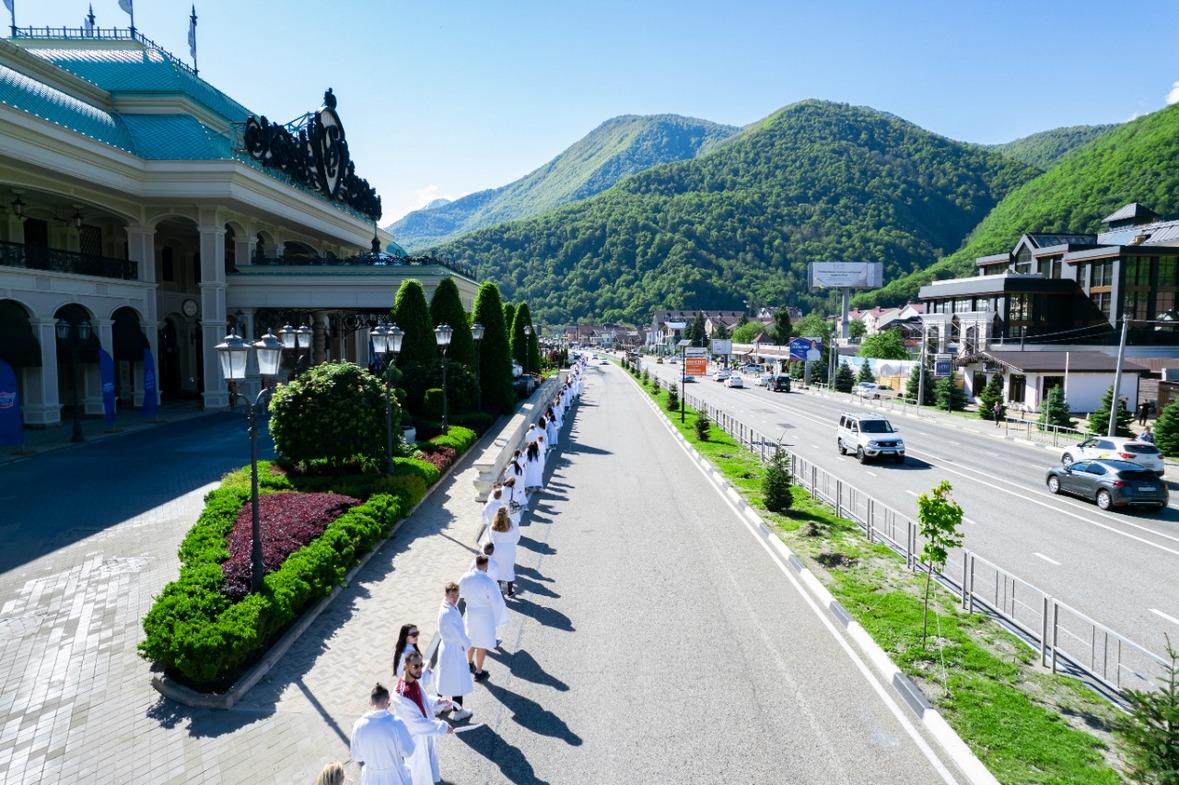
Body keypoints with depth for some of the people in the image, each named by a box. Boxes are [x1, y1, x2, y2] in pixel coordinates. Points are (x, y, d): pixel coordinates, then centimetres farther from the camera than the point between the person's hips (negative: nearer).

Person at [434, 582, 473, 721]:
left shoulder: (449, 607, -1)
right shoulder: (448, 613, -31)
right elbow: (459, 634, -23)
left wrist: (464, 643, 4)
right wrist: (467, 644, -7)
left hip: (447, 646, 9)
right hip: (454, 650, -9)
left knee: (445, 678, 24)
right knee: (458, 681, 8)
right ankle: (458, 712, 25)